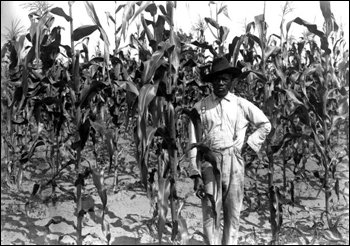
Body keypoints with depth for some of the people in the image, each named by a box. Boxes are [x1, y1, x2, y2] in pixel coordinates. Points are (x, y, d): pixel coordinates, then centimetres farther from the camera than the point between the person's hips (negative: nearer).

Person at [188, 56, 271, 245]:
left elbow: (265, 125, 19)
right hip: (209, 163, -1)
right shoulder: (200, 108, 3)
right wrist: (195, 175, -5)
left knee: (232, 214, 5)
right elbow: (193, 143, 1)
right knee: (210, 213, -3)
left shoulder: (241, 105, 6)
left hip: (234, 163, 1)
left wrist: (250, 145, 6)